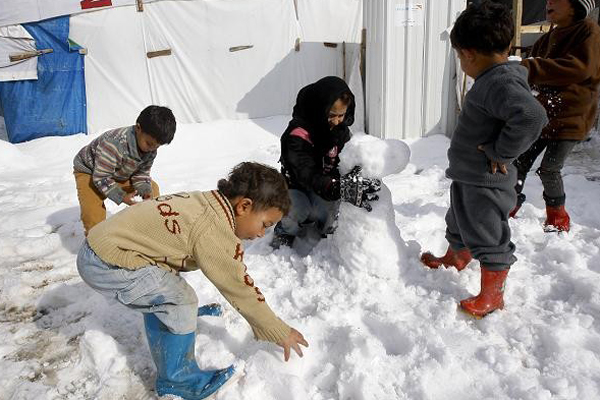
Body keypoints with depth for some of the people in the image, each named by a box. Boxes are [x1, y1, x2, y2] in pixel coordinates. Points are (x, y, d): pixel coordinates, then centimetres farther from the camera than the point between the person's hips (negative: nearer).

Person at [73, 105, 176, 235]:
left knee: (153, 189, 1)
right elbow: (101, 177, -35)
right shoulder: (113, 143, -42)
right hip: (89, 172, -7)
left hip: (121, 174, 7)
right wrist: (121, 197, -41)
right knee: (93, 217, -26)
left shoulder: (151, 149, -19)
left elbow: (141, 173, -7)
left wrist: (145, 190, -27)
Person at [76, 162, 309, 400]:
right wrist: (280, 333, -4)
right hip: (107, 264, -9)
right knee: (180, 300, -9)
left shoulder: (208, 202, 4)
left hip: (101, 242, 9)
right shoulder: (214, 232, -23)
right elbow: (240, 289, -15)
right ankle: (177, 380, 7)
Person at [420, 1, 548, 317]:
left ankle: (492, 297, 23)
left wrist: (500, 152, -29)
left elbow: (532, 117, -41)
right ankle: (454, 260, 53)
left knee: (489, 238, 6)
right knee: (459, 224, 28)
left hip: (485, 184, -10)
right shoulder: (493, 79, 5)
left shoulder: (501, 83, -26)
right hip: (468, 177, 10)